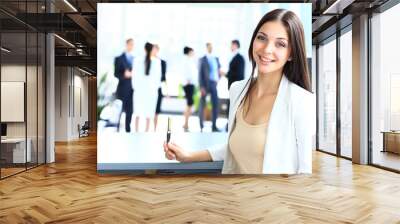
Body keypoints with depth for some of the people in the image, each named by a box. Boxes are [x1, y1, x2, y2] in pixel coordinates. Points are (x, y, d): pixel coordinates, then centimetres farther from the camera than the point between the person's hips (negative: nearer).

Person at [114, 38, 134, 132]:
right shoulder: (119, 59, 2)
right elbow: (116, 74, -6)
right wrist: (124, 74, -22)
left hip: (132, 89, 4)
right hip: (123, 89, -4)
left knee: (130, 112, 6)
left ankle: (127, 130, 15)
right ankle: (116, 130, 9)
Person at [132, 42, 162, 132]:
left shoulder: (138, 60, -6)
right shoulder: (157, 61, -7)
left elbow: (135, 75, -1)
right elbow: (158, 76, 0)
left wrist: (135, 87, 12)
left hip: (139, 89, 1)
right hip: (152, 89, -1)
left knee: (138, 112, 9)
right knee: (149, 113, 6)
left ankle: (136, 131, 12)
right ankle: (146, 131, 8)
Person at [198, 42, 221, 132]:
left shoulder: (216, 59, 15)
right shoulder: (202, 59, 1)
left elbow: (218, 70, 22)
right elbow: (200, 73, -5)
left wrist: (218, 78, 1)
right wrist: (201, 87, -13)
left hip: (214, 84, 4)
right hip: (205, 84, -4)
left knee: (215, 105, 1)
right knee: (202, 105, 2)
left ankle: (214, 126, 8)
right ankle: (201, 126, 11)